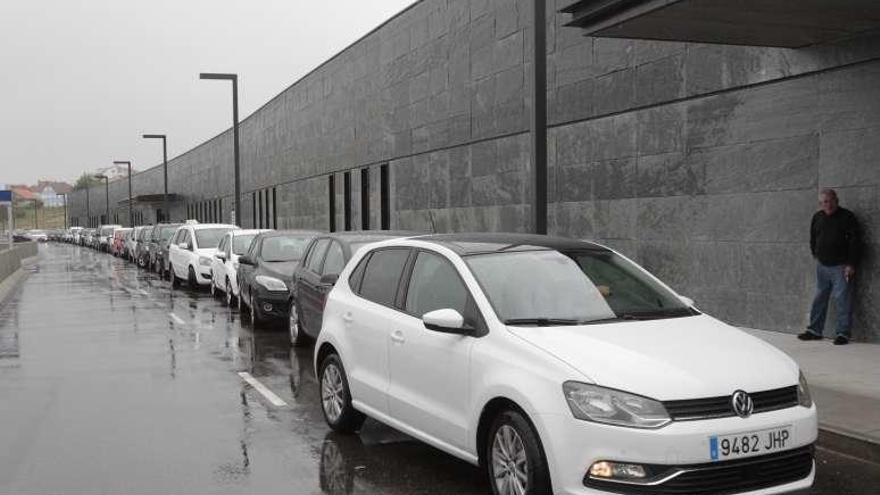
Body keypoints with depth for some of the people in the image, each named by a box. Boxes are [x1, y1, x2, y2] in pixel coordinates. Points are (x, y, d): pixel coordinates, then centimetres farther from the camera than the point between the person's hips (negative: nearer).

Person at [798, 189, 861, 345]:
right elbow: (813, 238, 23)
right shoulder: (817, 217, 9)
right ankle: (815, 330, 18)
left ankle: (843, 333, 1)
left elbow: (854, 242, -11)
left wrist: (851, 265, -15)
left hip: (841, 267, -5)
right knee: (819, 299, 10)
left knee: (842, 300, -4)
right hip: (822, 266, 5)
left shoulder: (847, 217, -7)